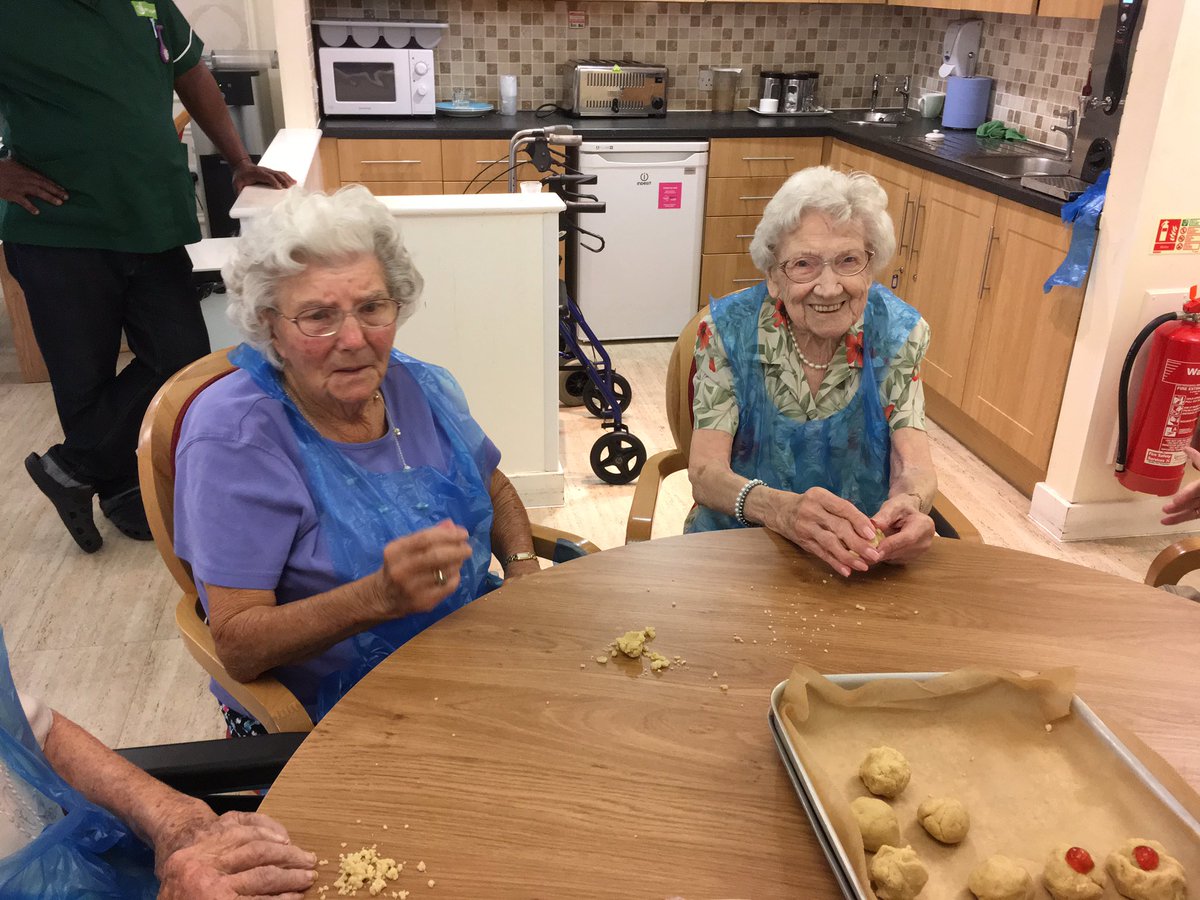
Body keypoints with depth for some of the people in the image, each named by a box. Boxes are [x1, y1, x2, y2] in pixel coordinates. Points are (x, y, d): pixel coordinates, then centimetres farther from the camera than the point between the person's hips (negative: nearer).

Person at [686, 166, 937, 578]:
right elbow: (705, 472, -19)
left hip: (862, 554, 3)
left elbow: (914, 466, -11)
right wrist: (780, 509, -41)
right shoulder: (728, 328, -13)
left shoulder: (899, 331, -7)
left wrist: (909, 503, -37)